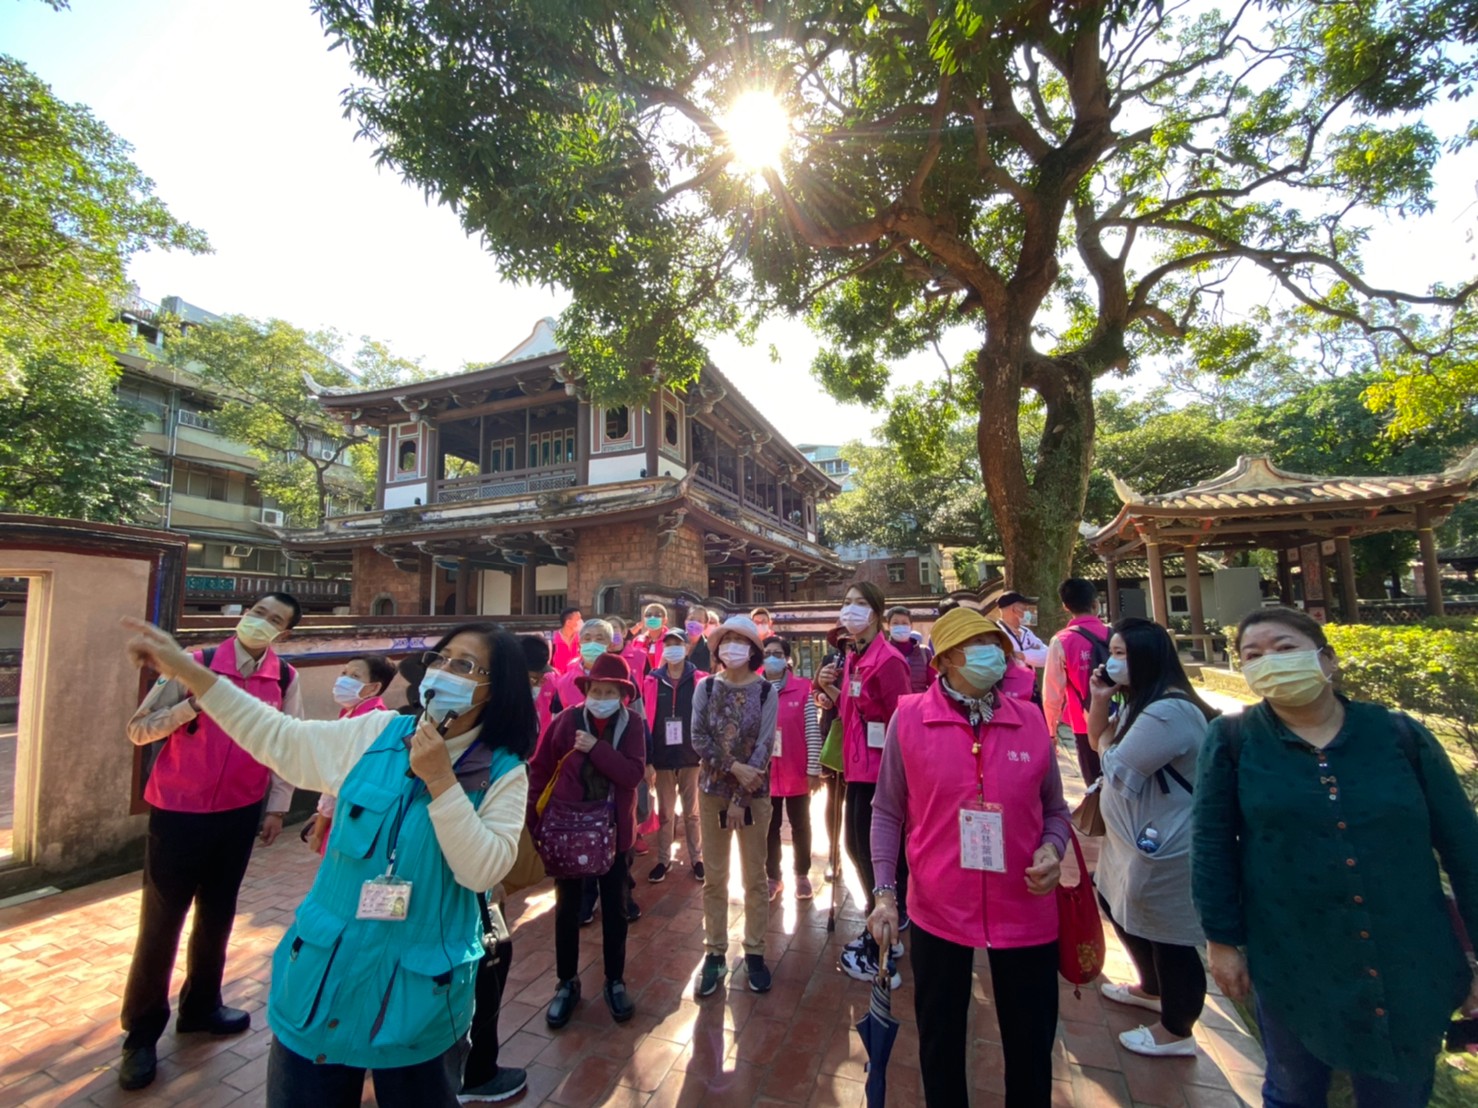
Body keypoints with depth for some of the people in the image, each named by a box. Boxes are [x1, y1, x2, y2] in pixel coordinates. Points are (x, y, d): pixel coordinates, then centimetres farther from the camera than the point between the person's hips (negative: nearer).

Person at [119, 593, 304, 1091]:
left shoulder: (286, 679, -5)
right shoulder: (195, 665, -13)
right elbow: (138, 729, -11)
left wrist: (278, 806, 3)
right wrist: (193, 704, -27)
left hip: (239, 814, 3)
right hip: (178, 812, -3)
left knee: (218, 913, 18)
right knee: (160, 920, 8)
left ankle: (200, 1005, 40)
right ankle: (141, 1031, 29)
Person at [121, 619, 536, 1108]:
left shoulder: (504, 774, -13)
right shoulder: (377, 734, -4)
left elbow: (483, 871, -19)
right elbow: (277, 736, 4)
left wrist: (441, 781, -26)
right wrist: (185, 668, 0)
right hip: (324, 979, 3)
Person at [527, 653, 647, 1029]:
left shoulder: (632, 723, -9)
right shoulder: (566, 720, -10)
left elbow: (634, 774, -19)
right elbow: (539, 772, -5)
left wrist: (596, 747, -26)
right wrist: (535, 824, -6)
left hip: (614, 829, 0)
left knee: (615, 909, 14)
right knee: (567, 909, 15)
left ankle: (615, 981, 34)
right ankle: (567, 983, 35)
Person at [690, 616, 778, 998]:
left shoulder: (766, 691, -6)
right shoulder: (705, 688, -2)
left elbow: (765, 745, -10)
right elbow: (699, 740, -7)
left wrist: (740, 798, -14)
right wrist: (733, 767, -19)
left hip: (754, 793, -1)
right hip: (713, 790, 1)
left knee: (755, 877, 10)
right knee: (714, 877, 10)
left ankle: (754, 952, 26)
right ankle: (714, 953, 25)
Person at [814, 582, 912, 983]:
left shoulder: (888, 660, -18)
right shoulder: (853, 658, 10)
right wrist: (829, 687, -2)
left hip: (881, 770, -9)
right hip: (858, 767, 9)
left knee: (878, 854, 3)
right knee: (858, 848, 20)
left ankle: (882, 954, 21)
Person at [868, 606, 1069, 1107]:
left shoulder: (1031, 720, -4)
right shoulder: (908, 719, -11)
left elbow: (1054, 809, 8)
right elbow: (888, 813, -4)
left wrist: (1053, 849, -12)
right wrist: (885, 892, -9)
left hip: (1025, 911, 2)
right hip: (937, 910, -1)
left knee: (1031, 1045, 20)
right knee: (940, 1042, 19)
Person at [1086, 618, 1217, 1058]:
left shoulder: (1169, 712, -28)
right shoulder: (1141, 703, 7)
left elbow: (1117, 771, -25)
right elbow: (1099, 742, 9)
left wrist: (1106, 738, -6)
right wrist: (1100, 702, -7)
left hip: (1164, 852, -11)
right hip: (1136, 843, 11)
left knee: (1169, 940, 8)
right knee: (1120, 910, 26)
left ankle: (1177, 1031, 30)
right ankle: (1152, 989, 48)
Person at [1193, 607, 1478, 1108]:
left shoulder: (1400, 734, -4)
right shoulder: (1231, 739, -9)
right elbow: (1212, 843, -7)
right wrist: (1222, 938, -7)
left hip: (1410, 968, 2)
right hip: (1291, 966, -1)